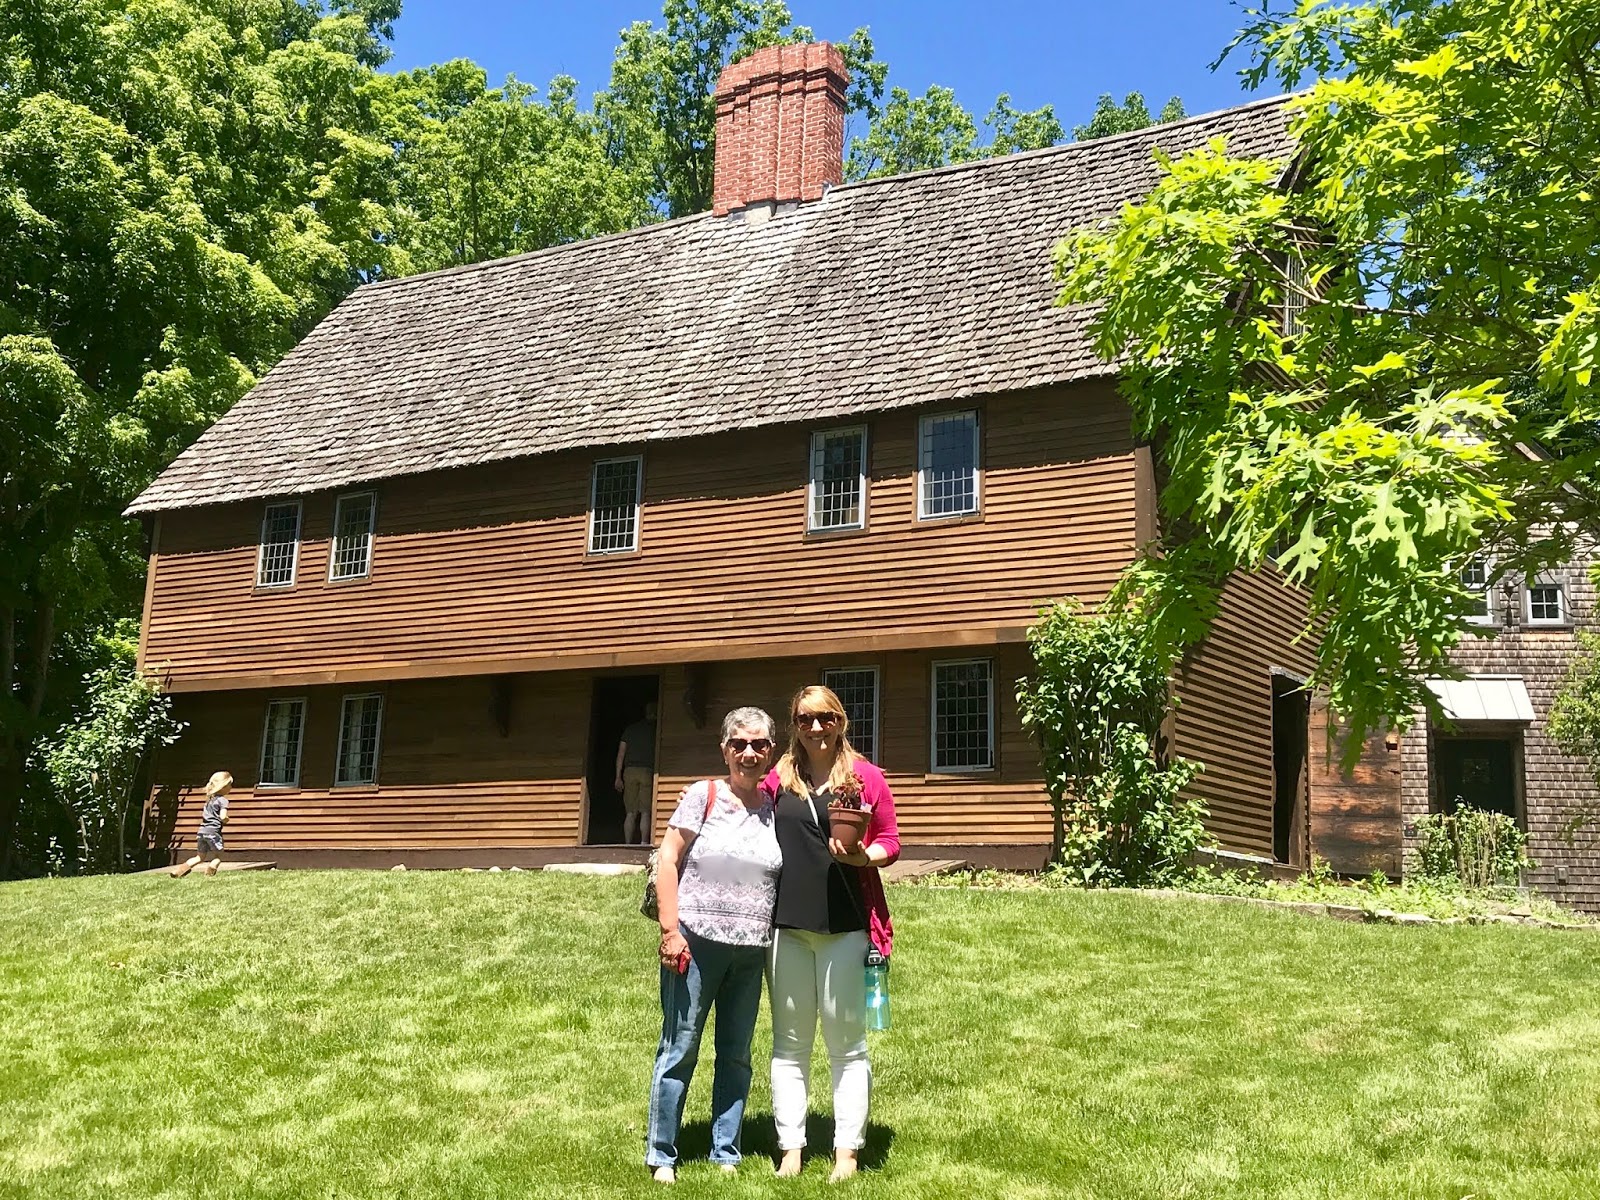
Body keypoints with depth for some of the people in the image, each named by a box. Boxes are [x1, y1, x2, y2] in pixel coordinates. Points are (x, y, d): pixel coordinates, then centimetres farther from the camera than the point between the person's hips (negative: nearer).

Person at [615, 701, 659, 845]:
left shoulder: (630, 729, 13)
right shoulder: (656, 729, 3)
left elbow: (621, 753, 10)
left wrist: (618, 777, 11)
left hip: (630, 771, 3)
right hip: (647, 771, -3)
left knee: (630, 813, 5)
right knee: (645, 812, -2)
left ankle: (628, 844, 0)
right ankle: (643, 843, -9)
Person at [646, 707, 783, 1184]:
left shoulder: (773, 806, 6)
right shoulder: (703, 796, -4)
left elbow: (788, 875, 12)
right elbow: (667, 860, -6)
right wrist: (670, 929, -11)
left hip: (751, 952, 4)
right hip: (696, 943, -4)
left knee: (736, 1055, 12)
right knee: (680, 1050, 3)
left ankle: (726, 1154, 23)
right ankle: (662, 1156, 15)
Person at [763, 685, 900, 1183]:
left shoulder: (866, 777, 0)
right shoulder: (777, 779, 7)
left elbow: (890, 842, 2)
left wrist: (863, 856, -18)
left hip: (845, 926, -2)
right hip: (787, 926, 3)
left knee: (847, 1043, 6)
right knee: (789, 1044, 10)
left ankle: (846, 1151, 14)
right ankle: (790, 1148, 18)